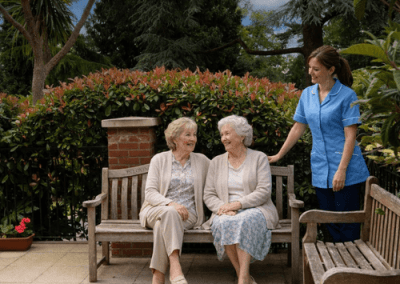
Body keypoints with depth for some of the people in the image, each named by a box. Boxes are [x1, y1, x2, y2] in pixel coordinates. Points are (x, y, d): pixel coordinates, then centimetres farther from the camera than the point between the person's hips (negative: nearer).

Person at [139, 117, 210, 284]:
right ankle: (175, 268, -46)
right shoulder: (159, 160, 7)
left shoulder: (202, 161, 14)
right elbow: (150, 192, -2)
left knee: (162, 225, -34)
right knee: (170, 213, -38)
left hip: (187, 214, 1)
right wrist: (171, 204, -22)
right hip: (157, 210, 0)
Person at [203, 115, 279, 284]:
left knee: (244, 221, -37)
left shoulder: (259, 158, 7)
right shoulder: (216, 162, 16)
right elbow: (208, 195, 10)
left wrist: (238, 204, -17)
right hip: (226, 213, 2)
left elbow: (264, 191, -5)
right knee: (223, 223, -33)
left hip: (256, 210, -2)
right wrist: (223, 207, -11)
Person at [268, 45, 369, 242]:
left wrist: (342, 170, -18)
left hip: (346, 171, -5)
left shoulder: (346, 95, -8)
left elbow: (350, 135, -12)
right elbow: (298, 128, 16)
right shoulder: (307, 94, 9)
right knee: (330, 222, 11)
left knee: (347, 222, -1)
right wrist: (279, 155, 18)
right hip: (321, 170, 6)